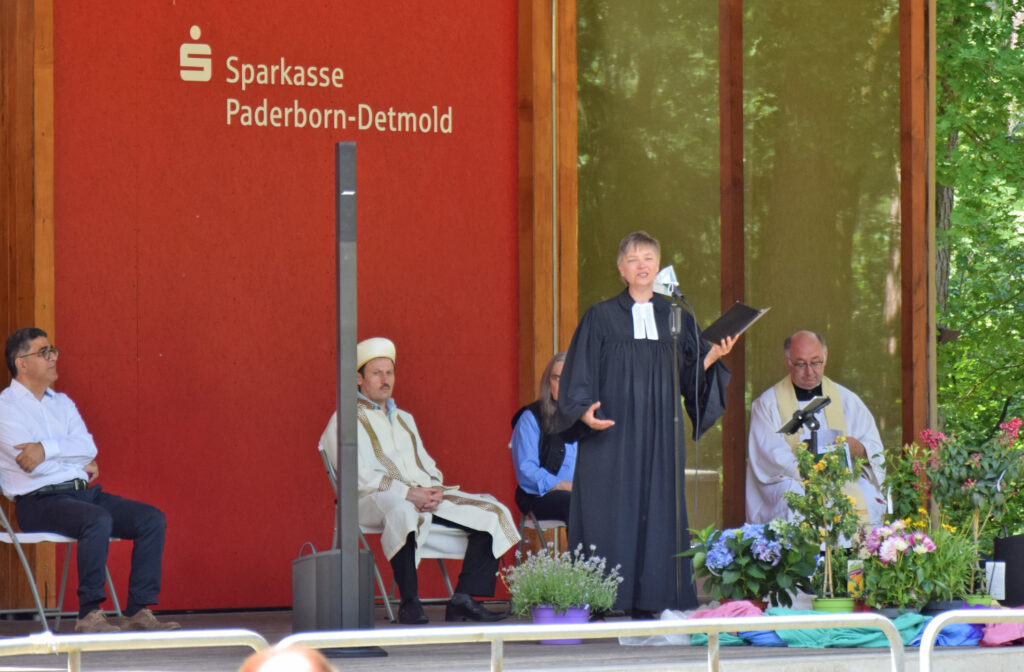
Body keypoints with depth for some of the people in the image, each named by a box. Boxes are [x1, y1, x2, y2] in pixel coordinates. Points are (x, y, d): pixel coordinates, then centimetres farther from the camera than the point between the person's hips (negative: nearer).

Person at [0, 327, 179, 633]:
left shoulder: (62, 402, 20)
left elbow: (88, 446, 4)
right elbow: (30, 464, -14)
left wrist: (47, 448, -13)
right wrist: (80, 460, -4)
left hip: (83, 491, 8)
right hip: (39, 501, -8)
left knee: (152, 519, -9)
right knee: (98, 520, -36)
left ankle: (137, 613, -13)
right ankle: (89, 616, -31)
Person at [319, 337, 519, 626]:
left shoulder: (404, 419, 28)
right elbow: (357, 476, -10)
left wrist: (434, 490, -3)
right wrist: (408, 493, -20)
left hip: (423, 494, 7)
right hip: (375, 499, -7)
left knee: (491, 513, -10)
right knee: (404, 513, -43)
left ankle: (464, 600, -16)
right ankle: (409, 603, -35)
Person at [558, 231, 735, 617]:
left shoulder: (676, 317, 12)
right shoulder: (601, 318, 3)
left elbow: (689, 375, 9)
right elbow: (579, 375, 0)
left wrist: (710, 359, -10)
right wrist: (584, 411, -16)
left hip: (658, 437, 3)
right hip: (611, 433, -3)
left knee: (656, 513, -1)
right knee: (609, 514, -6)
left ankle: (647, 600, 2)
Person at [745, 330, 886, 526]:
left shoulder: (847, 400, 16)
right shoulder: (767, 404, 7)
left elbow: (875, 450, 13)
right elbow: (772, 458, -6)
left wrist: (859, 449, -12)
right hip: (790, 482, -2)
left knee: (869, 498, -30)